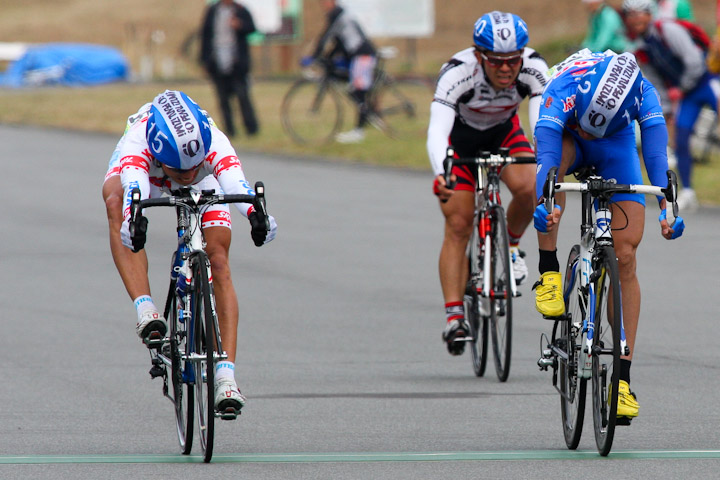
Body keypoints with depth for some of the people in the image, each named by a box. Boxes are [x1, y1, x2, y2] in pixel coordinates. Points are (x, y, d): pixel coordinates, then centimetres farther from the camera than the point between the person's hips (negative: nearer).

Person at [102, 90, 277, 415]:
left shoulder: (213, 143, -41)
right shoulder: (138, 142, -44)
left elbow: (234, 180, -59)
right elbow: (133, 185, -62)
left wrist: (255, 215, -79)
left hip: (203, 188, 1)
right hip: (139, 168, -1)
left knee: (218, 263, -16)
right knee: (115, 202, -36)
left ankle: (225, 375, -15)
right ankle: (145, 309, -39)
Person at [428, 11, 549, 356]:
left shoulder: (533, 69, -31)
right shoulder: (458, 73, -38)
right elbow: (437, 131, -47)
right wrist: (440, 174, -65)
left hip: (503, 133, 2)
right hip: (460, 136, -2)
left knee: (527, 187, -27)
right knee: (458, 226, -11)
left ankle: (510, 245, 3)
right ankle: (454, 316, -7)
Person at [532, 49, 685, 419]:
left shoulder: (643, 93, -34)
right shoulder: (565, 88, -39)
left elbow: (656, 151, -41)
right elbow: (547, 152, -49)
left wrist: (667, 208, -55)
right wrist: (545, 204, -66)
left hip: (616, 147, 1)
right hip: (565, 139, -1)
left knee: (625, 258, -12)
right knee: (559, 154, -40)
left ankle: (622, 377, -8)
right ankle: (548, 272, -29)